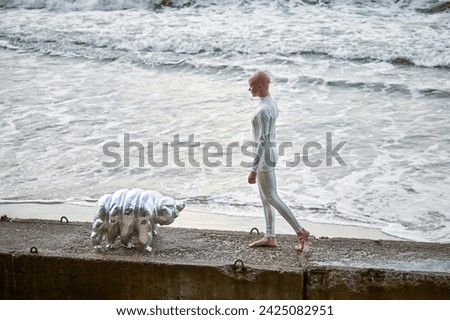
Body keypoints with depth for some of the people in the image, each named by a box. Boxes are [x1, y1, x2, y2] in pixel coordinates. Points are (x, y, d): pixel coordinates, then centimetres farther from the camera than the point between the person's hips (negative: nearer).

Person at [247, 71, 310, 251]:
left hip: (264, 156, -10)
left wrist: (254, 169, -22)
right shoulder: (271, 103, 7)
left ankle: (301, 231, 4)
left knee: (271, 197, 0)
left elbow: (262, 141, -25)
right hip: (269, 153, 10)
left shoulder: (263, 110, -24)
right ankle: (270, 237, 23)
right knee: (265, 198, 15)